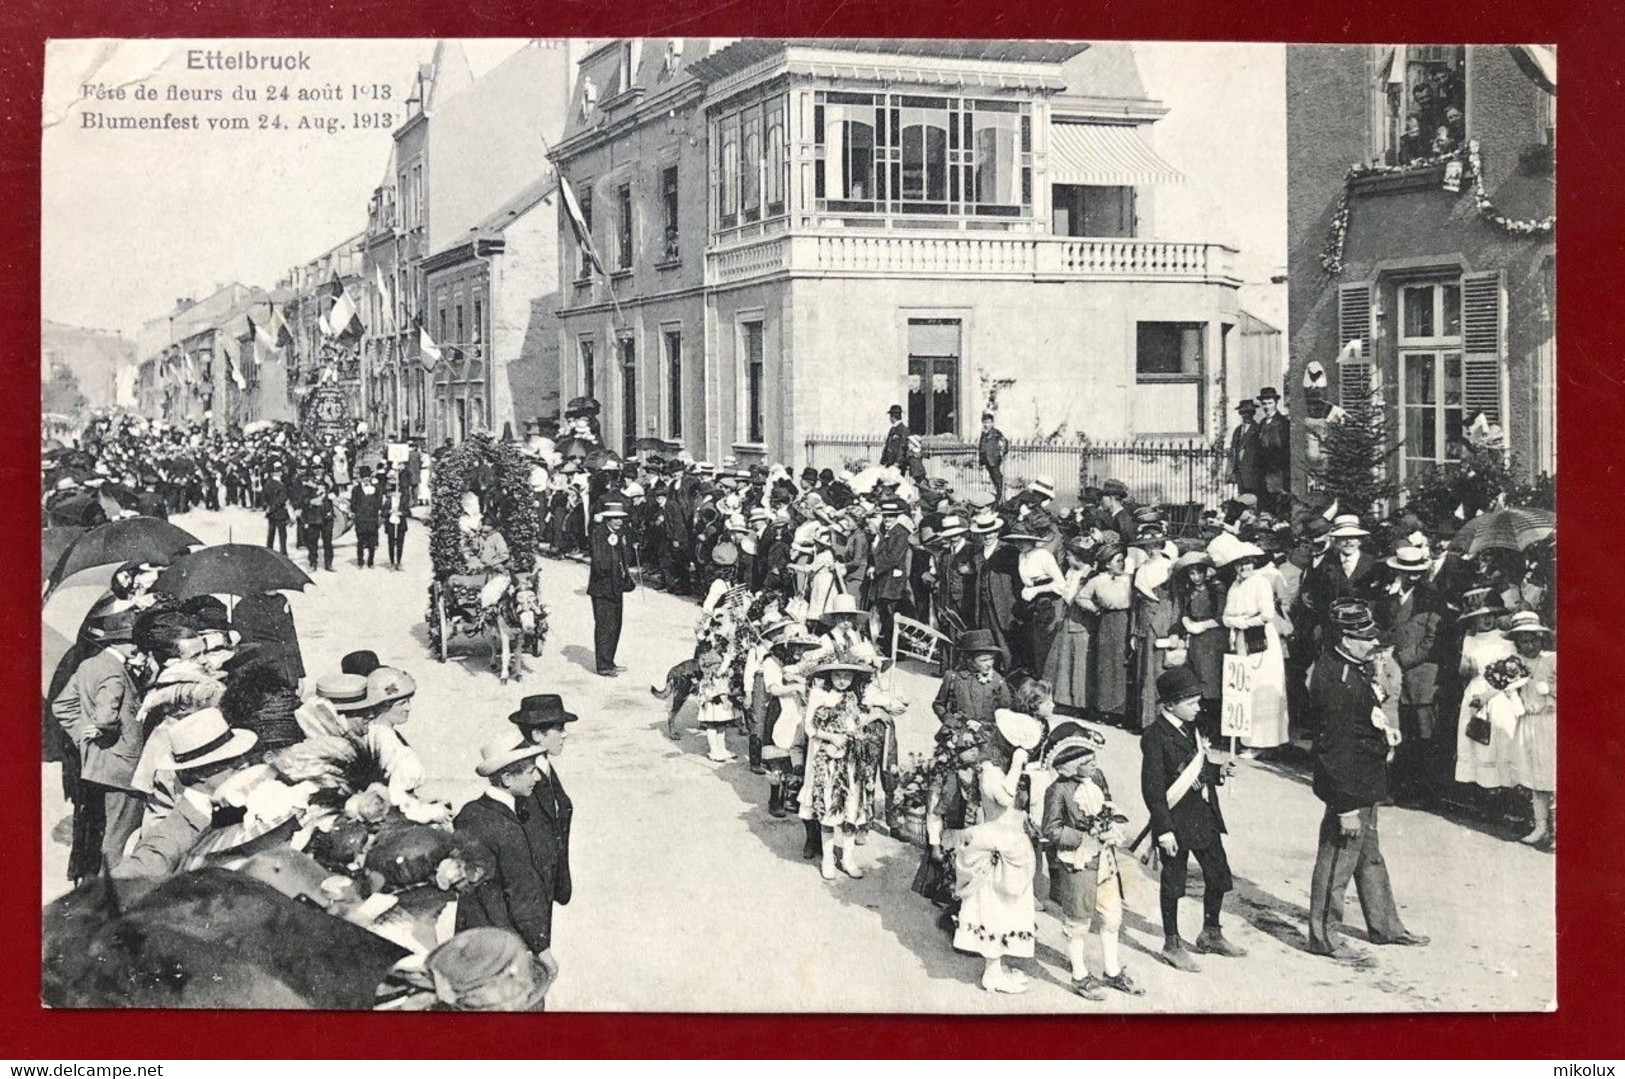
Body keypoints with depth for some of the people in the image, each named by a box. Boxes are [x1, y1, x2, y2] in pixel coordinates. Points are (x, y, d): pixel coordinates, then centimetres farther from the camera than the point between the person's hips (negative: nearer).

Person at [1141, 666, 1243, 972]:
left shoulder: (1192, 729, 8)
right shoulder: (1155, 736, -17)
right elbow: (1152, 788, -17)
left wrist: (1219, 771, 1)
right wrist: (1164, 829, -19)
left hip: (1205, 817, 8)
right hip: (1176, 820, -8)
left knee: (1219, 877, 14)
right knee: (1173, 884, 5)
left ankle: (1211, 934, 33)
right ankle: (1172, 945, 20)